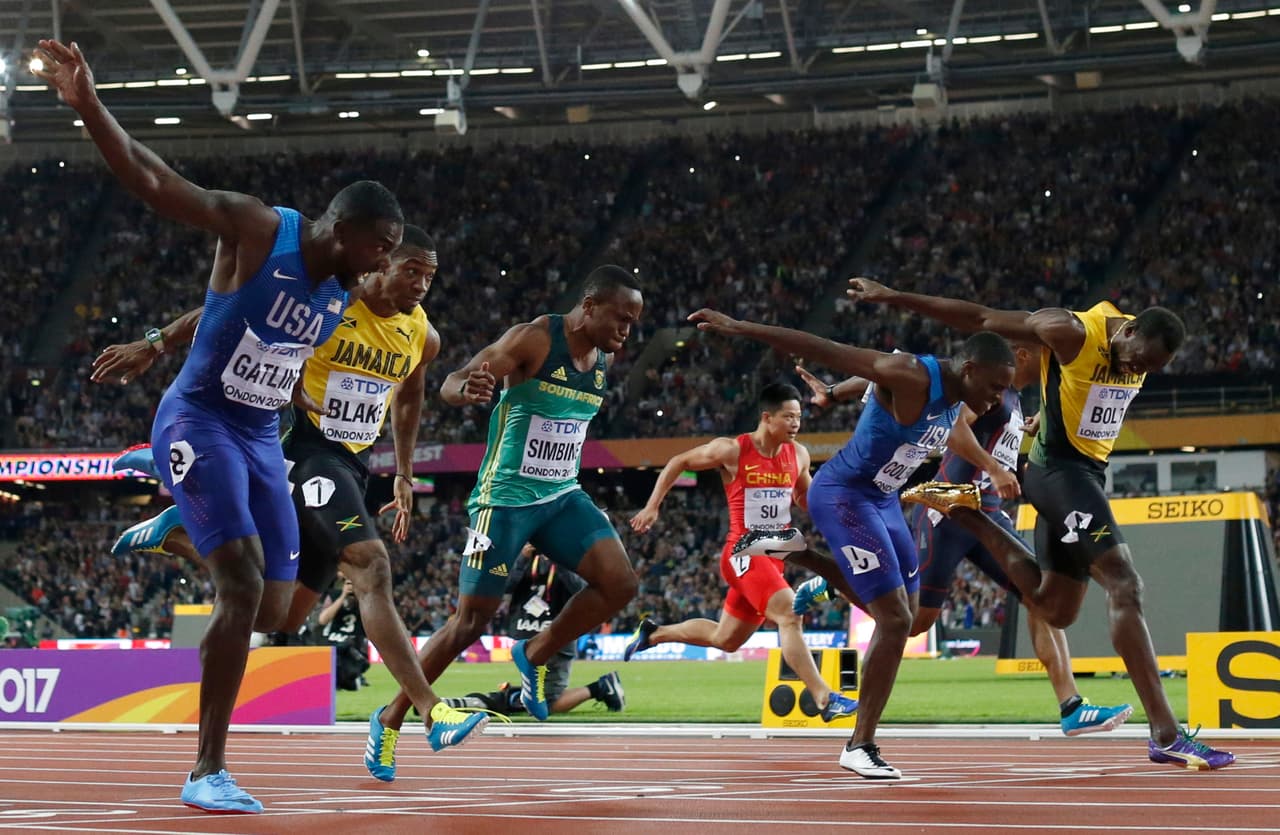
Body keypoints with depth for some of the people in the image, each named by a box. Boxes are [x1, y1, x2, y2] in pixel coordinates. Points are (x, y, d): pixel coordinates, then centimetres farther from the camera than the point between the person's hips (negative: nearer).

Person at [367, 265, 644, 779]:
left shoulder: (605, 359, 6)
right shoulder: (533, 340, -16)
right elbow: (450, 386, -21)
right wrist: (466, 389, -42)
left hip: (562, 496, 6)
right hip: (506, 499, -6)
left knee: (620, 583, -14)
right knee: (472, 620, -3)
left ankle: (534, 656, 6)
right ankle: (391, 718, 12)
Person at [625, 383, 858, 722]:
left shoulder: (798, 455, 5)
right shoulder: (732, 451, -10)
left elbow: (806, 498, 22)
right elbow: (677, 463, 3)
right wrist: (652, 506, -1)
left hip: (773, 558, 7)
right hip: (744, 552, -7)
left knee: (726, 639, 17)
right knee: (789, 614, -26)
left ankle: (653, 633, 39)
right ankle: (825, 699, -31)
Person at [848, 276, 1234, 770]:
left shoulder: (1144, 352, 2)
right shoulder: (1072, 332, -20)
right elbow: (978, 318, -14)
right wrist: (891, 297, -10)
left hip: (1088, 473, 9)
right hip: (1060, 468, -9)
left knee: (1055, 609, 16)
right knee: (1125, 586, -19)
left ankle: (963, 513, 26)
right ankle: (1167, 736, -23)